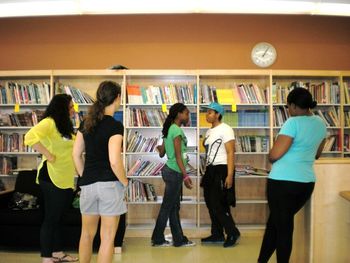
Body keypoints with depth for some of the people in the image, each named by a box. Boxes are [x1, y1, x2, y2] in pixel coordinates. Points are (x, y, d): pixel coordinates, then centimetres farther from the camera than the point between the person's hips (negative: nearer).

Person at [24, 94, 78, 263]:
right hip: (52, 177, -9)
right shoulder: (49, 122, -14)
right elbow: (30, 137, -31)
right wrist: (49, 156, -25)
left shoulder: (65, 125, 16)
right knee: (51, 218, 1)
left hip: (66, 178, 9)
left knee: (58, 217, 17)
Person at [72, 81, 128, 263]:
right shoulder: (115, 126, -13)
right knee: (107, 238, 6)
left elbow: (76, 154, 8)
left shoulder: (86, 123, 6)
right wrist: (124, 181, -5)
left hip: (88, 184, 6)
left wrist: (84, 177, 15)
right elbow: (114, 161, -20)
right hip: (109, 184, -6)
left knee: (87, 233, 21)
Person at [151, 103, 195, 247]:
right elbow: (178, 156, -19)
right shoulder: (177, 130, -15)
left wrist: (160, 148, 35)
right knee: (167, 207, 1)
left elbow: (162, 153, 14)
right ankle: (157, 239, 12)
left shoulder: (169, 129, 12)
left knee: (174, 207, 12)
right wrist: (185, 176, -21)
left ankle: (179, 239, 21)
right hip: (175, 172, -10)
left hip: (170, 171, 10)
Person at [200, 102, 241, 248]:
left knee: (218, 204, -8)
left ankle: (233, 233, 7)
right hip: (211, 170, 9)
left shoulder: (225, 129, -9)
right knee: (211, 203, 11)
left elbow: (230, 153, -15)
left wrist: (229, 175, -21)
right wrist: (206, 173, 16)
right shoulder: (209, 131, 15)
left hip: (221, 170, -9)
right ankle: (217, 234, 22)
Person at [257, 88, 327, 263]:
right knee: (275, 222, 19)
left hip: (283, 181, -7)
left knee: (283, 227, 4)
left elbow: (274, 155, -19)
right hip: (307, 182, 7)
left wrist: (271, 156, 2)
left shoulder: (293, 123, -15)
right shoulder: (320, 123, 8)